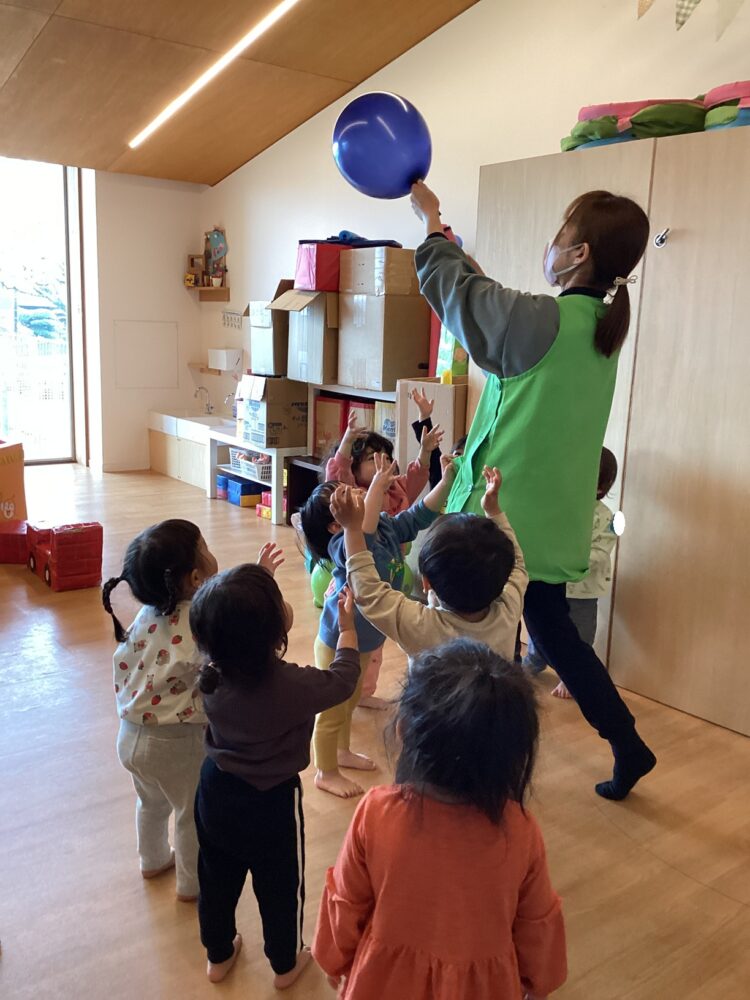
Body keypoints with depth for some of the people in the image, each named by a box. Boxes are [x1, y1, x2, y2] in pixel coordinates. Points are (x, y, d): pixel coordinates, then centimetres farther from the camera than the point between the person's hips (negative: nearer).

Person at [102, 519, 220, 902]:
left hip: (131, 736, 7)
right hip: (175, 744, -7)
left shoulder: (148, 614, -5)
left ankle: (154, 860, 57)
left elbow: (124, 665, 6)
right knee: (193, 814, 19)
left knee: (152, 802, 33)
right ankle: (192, 883, 41)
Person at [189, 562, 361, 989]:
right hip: (272, 802, -5)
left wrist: (257, 586, 8)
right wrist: (348, 628, 3)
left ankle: (219, 955, 50)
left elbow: (239, 631, 5)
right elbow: (342, 681, -11)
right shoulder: (293, 685, -32)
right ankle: (286, 963, 45)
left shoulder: (212, 671, -18)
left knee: (218, 879, 26)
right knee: (281, 887, 22)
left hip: (216, 790, 5)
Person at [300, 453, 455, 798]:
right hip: (338, 643, -8)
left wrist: (447, 481, -10)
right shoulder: (342, 546, -32)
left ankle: (342, 752, 50)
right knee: (332, 710, 11)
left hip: (365, 640, 8)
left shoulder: (387, 528, -7)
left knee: (349, 703, 28)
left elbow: (420, 515, 2)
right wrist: (377, 486, -59)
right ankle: (325, 772, 29)